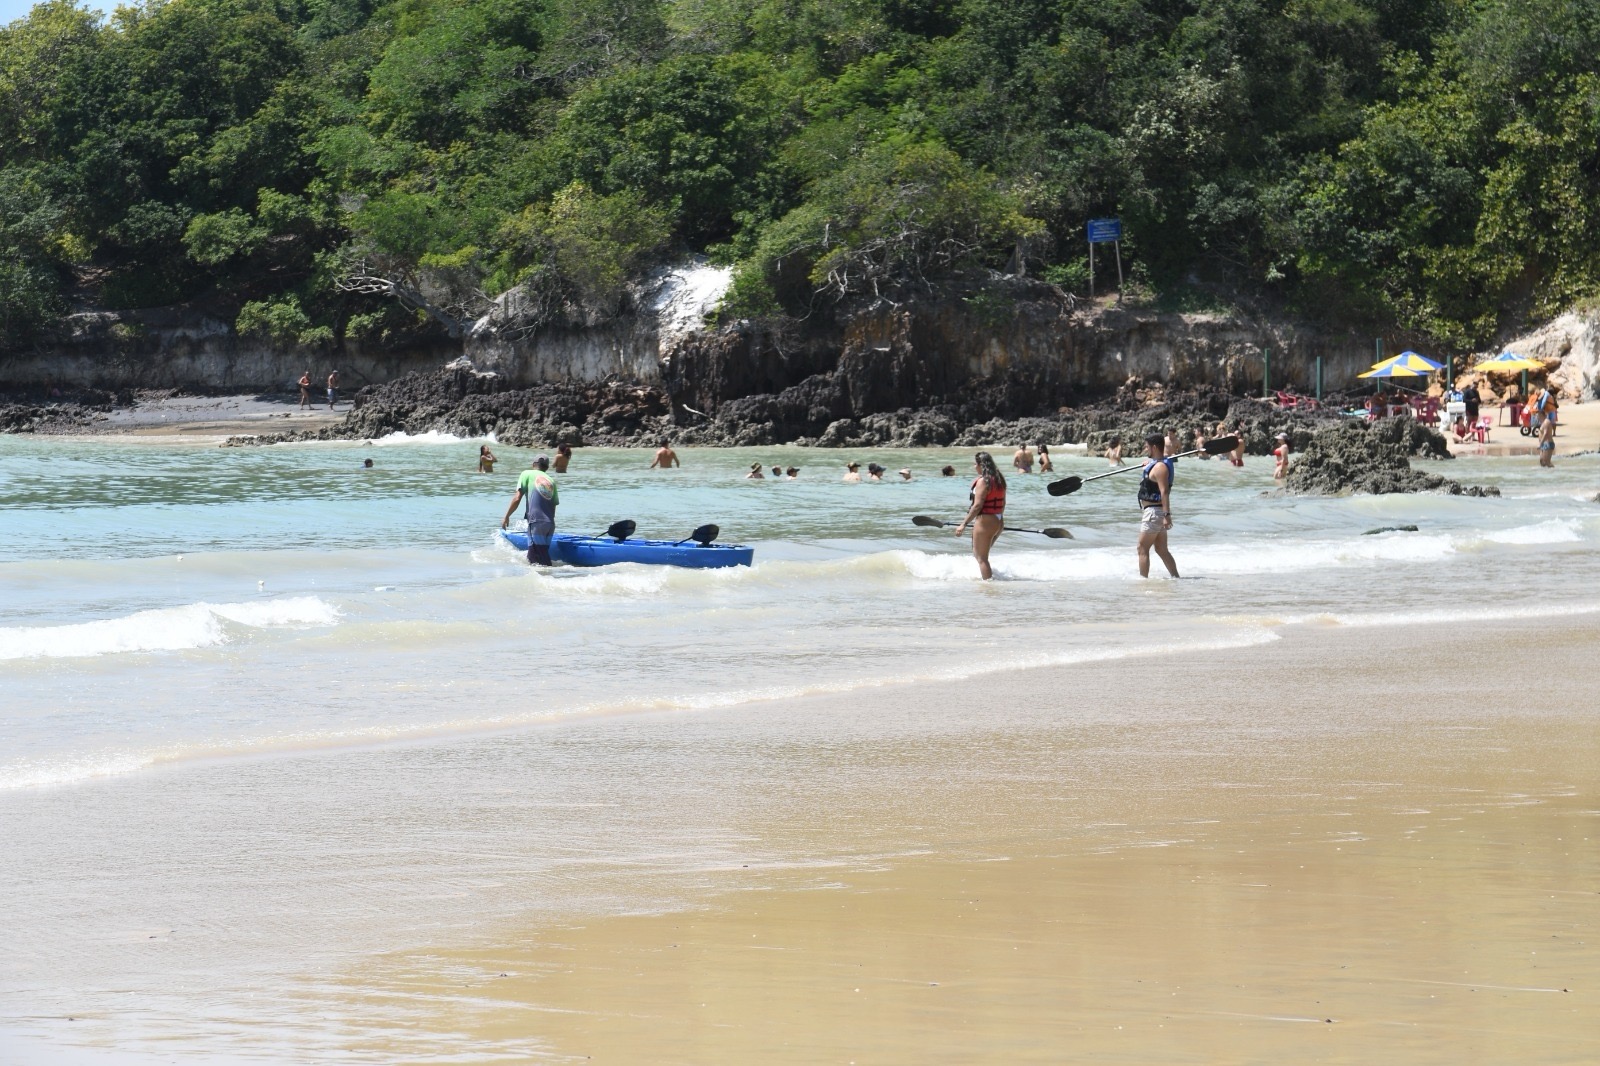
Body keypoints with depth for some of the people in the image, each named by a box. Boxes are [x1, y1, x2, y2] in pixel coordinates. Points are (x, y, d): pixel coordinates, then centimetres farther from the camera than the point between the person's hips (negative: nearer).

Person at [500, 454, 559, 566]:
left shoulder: (527, 474, 5)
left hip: (536, 522, -5)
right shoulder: (551, 480, 17)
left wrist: (506, 517, 7)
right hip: (550, 524, 5)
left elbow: (517, 498, -2)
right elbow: (554, 505, 16)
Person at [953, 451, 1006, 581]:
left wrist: (964, 524, -17)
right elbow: (1002, 503, 17)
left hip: (985, 521, -9)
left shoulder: (982, 481, -16)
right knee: (979, 554, 23)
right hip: (998, 522, 9)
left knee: (981, 558, 1)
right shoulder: (999, 480, 9)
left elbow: (978, 505, -20)